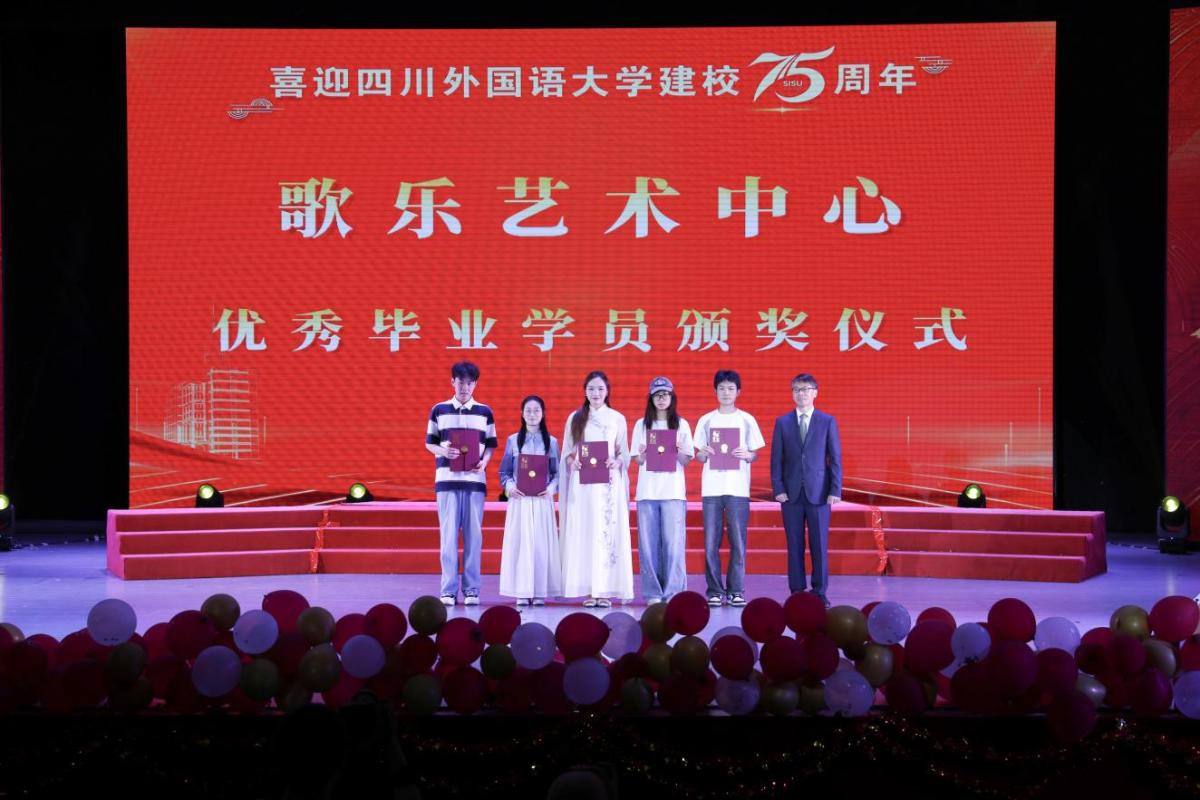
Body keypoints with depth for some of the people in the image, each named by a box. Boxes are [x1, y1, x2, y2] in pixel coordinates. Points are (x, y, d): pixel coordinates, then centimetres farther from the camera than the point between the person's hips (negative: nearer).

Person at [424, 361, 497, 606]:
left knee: (473, 535, 1)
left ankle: (471, 589, 7)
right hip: (447, 478, -1)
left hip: (475, 478, 1)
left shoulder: (484, 412, 9)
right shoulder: (439, 410, 7)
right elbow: (429, 442, 10)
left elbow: (491, 445, 11)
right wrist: (443, 452, -11)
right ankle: (449, 590, 3)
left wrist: (484, 462, -9)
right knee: (449, 535, -1)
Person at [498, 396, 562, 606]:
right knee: (519, 542, -4)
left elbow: (557, 472, 6)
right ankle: (522, 592, -1)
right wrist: (509, 486, -9)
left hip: (542, 499, 0)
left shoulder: (551, 442, 7)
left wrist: (551, 488, -12)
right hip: (519, 498, 0)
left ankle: (540, 592, 2)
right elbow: (504, 472, 8)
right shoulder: (513, 441, 8)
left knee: (541, 543, -2)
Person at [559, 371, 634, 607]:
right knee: (583, 533, -4)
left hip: (608, 483, -1)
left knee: (608, 532, -6)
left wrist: (616, 461, -12)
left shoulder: (617, 419, 10)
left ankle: (605, 590, -6)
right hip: (582, 483, 1)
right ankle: (588, 590, -4)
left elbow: (624, 453, 8)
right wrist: (572, 461, -9)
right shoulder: (575, 418, 12)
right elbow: (567, 452, 12)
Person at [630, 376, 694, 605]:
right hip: (647, 490, 1)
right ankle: (653, 593, 3)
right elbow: (637, 460, 9)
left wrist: (678, 451, -13)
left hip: (674, 491, -1)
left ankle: (673, 593, -3)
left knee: (674, 542, -7)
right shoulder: (641, 425, 11)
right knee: (649, 543, -2)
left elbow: (686, 461, 7)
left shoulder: (681, 425, 9)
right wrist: (643, 454, -12)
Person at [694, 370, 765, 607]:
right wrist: (704, 454, -11)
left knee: (738, 542, -2)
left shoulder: (747, 420, 8)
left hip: (738, 488, -1)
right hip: (711, 487, 1)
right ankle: (715, 591, 5)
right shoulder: (706, 420, 10)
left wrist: (747, 455, -13)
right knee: (711, 542, -1)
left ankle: (736, 591, 5)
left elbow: (755, 454, 9)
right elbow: (698, 455, 11)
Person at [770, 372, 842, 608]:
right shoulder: (782, 422, 8)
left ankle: (819, 592, 7)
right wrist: (778, 488, -3)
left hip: (818, 492, -1)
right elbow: (776, 458, 7)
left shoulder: (828, 422, 5)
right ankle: (797, 592, 8)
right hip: (792, 492, 1)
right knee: (794, 544, 3)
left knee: (820, 544, 0)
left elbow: (835, 458, 3)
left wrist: (835, 490, -5)